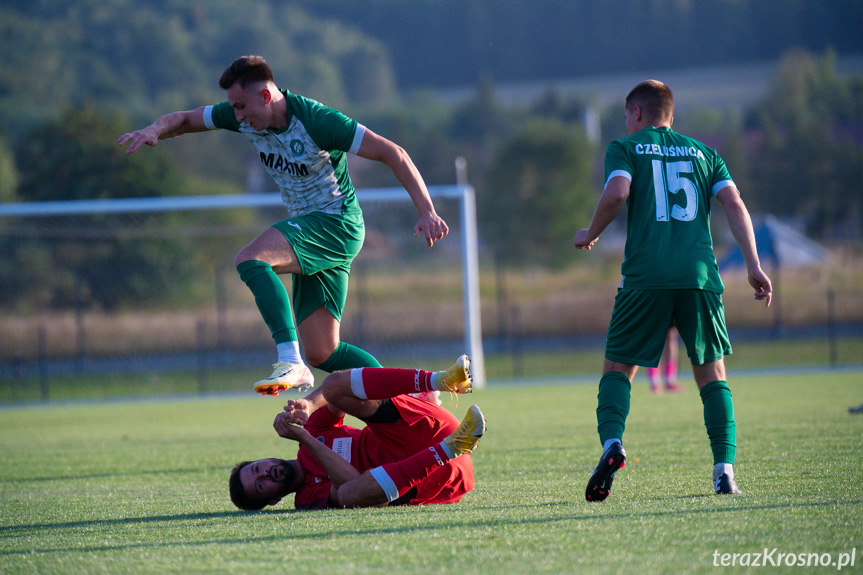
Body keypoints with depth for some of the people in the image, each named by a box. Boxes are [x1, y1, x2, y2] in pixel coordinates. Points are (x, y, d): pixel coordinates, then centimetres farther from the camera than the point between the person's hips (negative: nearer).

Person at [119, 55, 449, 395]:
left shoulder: (316, 121, -22)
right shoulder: (246, 118, -2)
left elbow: (393, 154, -20)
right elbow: (185, 121, 10)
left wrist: (427, 213, -27)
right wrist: (154, 131, -14)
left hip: (337, 222, -8)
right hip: (307, 226, 8)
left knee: (250, 259, -29)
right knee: (320, 353, 1)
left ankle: (291, 363, -34)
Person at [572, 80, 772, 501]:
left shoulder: (624, 149, 11)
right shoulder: (703, 153, 21)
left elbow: (616, 193, -9)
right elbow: (734, 204, 7)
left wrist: (589, 234, 8)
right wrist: (753, 265, 3)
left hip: (645, 276, -2)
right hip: (700, 276, 2)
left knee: (618, 366, 9)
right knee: (711, 371, 9)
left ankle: (611, 442, -17)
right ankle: (724, 469, -4)